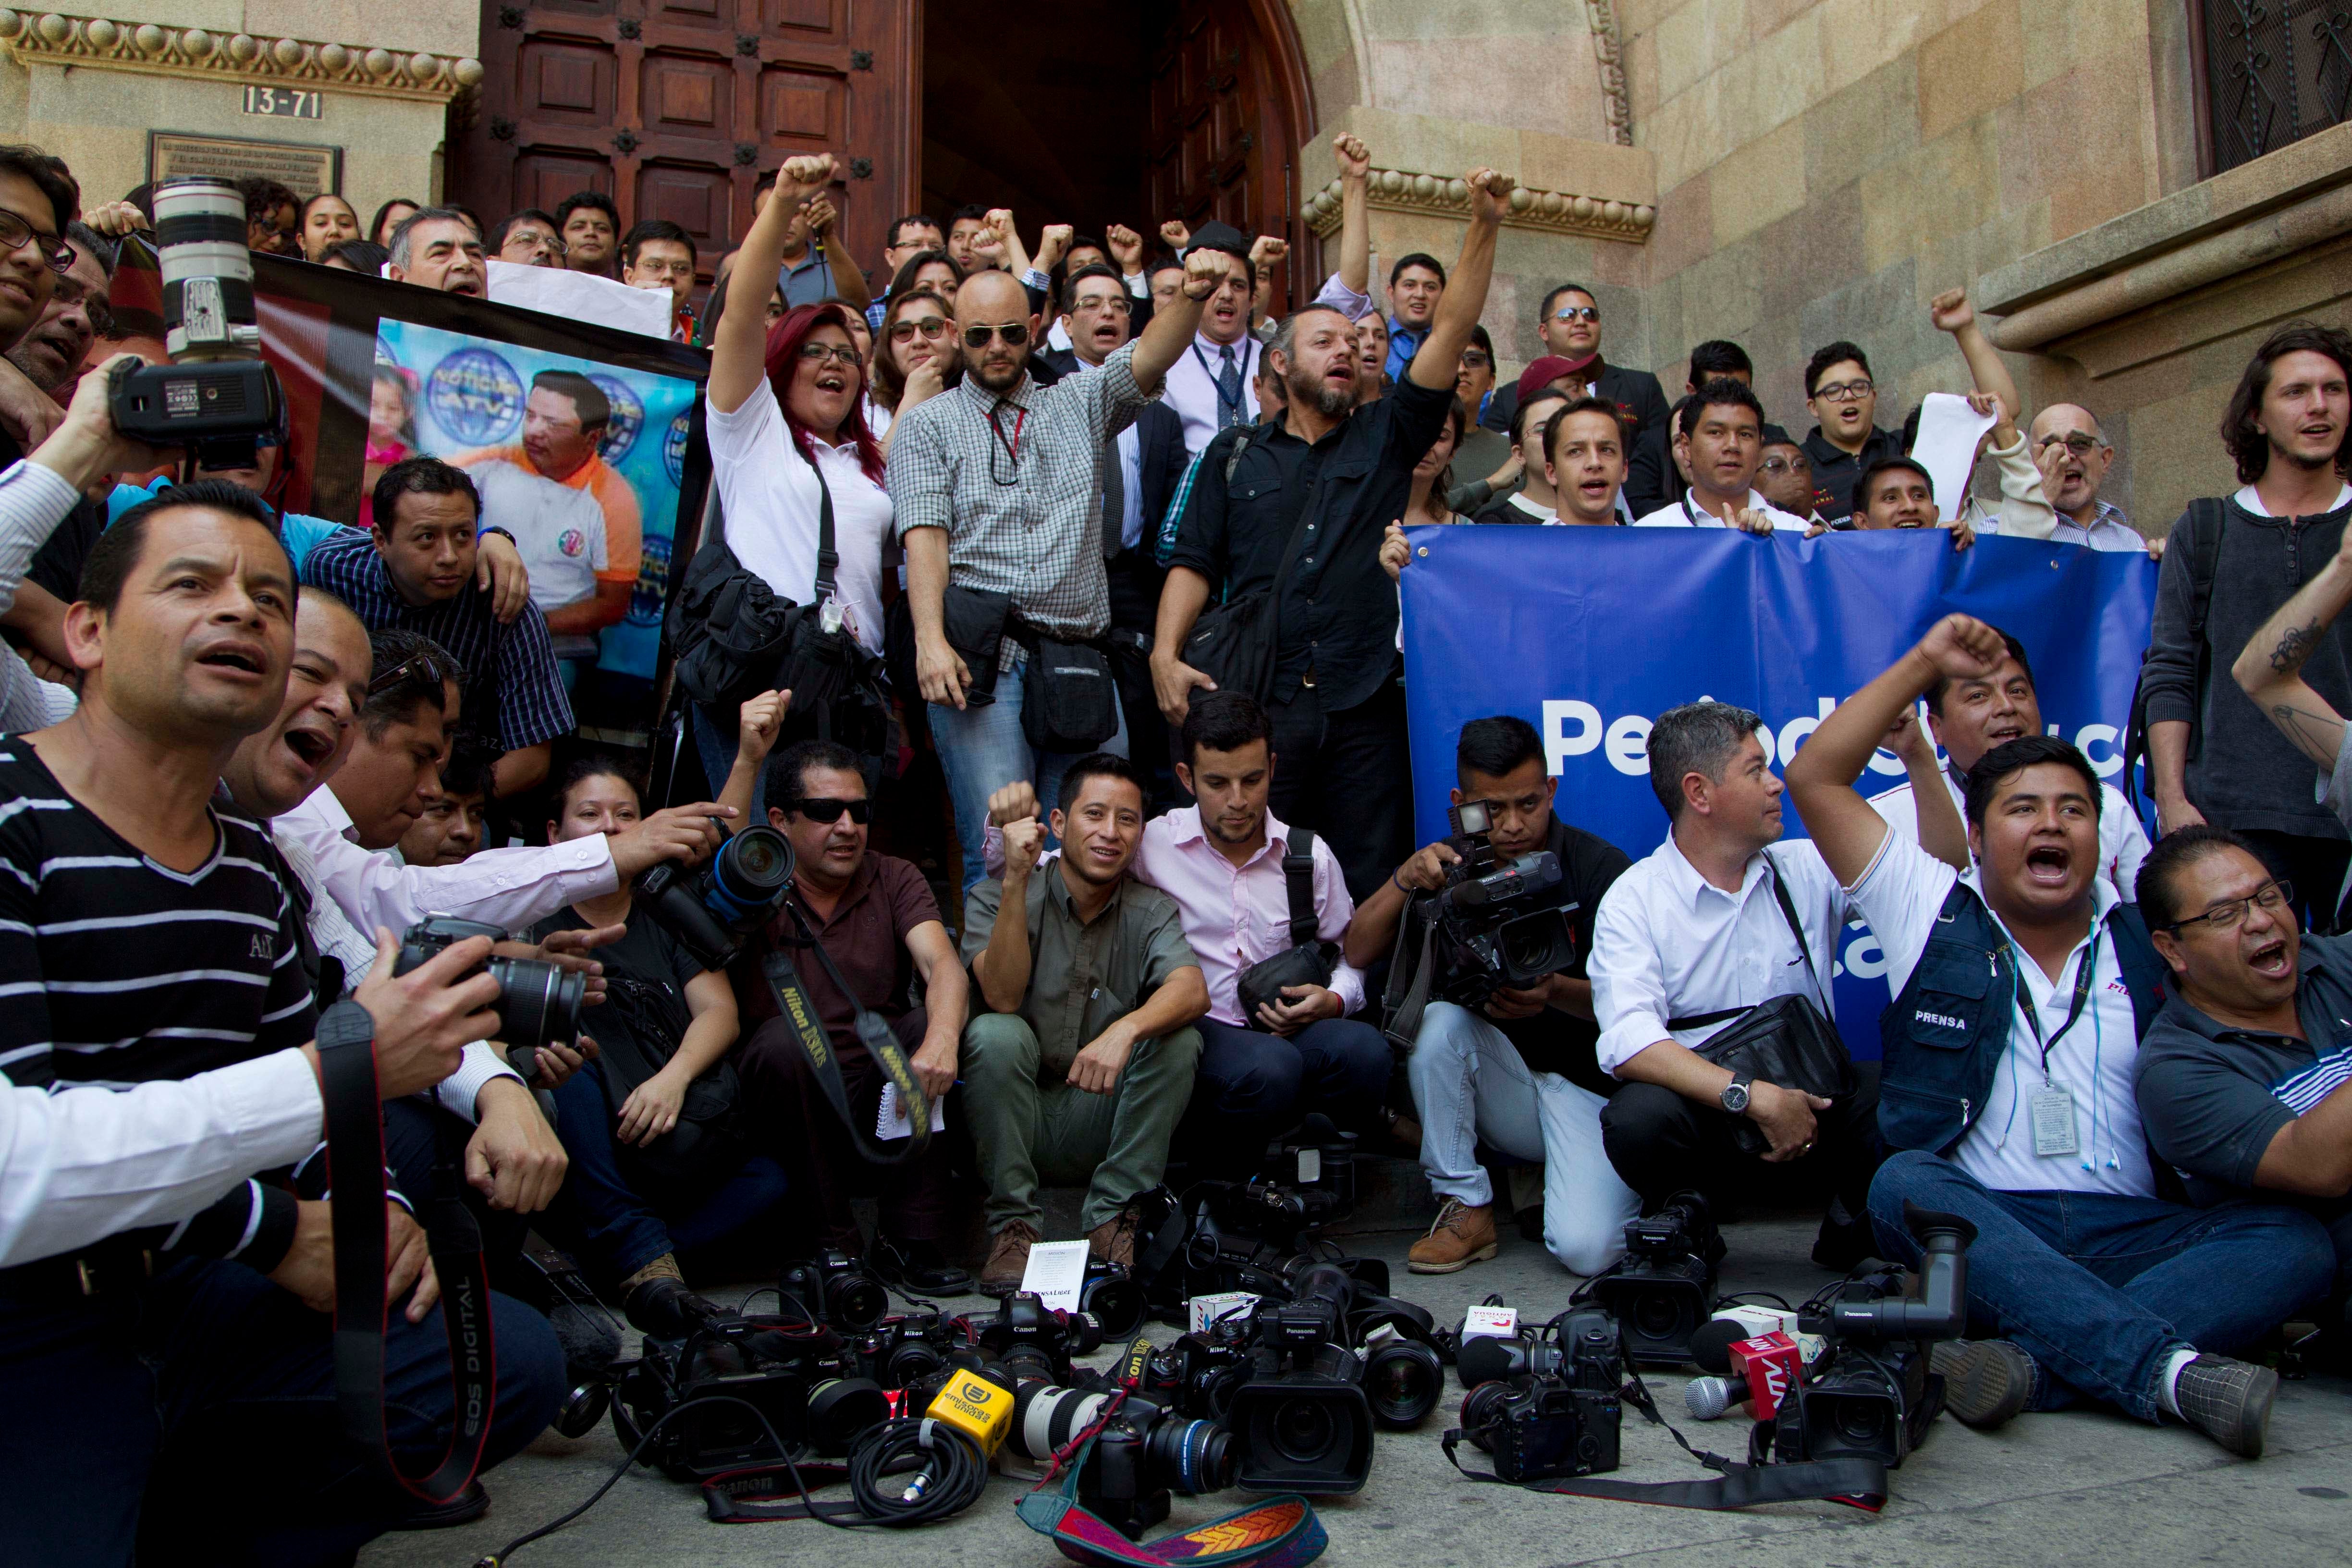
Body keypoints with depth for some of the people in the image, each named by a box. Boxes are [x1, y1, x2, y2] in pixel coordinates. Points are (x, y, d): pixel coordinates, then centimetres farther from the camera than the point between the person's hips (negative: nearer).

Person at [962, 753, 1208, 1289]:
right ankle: (1013, 1226, -18)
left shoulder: (1150, 911, 0)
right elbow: (1002, 998, -21)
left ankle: (1111, 1218, -14)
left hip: (1102, 1129, 1)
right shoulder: (994, 898, -4)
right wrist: (1017, 881, -30)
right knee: (995, 1033, -29)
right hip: (1014, 1122, -1)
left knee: (1177, 1039, -22)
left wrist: (1126, 1029, -42)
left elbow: (1192, 991, -20)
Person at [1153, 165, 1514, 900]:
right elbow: (1192, 562, 8)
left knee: (1371, 888, 2)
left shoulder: (1385, 438, 13)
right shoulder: (1235, 453, 14)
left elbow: (1451, 330, 4)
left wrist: (1484, 226, -5)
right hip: (1261, 703, 0)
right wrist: (1166, 653, -7)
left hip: (1366, 708, 1)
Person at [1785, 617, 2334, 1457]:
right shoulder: (1934, 916, 11)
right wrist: (1924, 663, 8)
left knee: (2297, 1241, -23)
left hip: (2130, 1232, 2)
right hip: (1977, 1226, -2)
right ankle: (2167, 1369, -41)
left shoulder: (2150, 946, 17)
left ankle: (2030, 1364, -40)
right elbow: (1816, 776, 6)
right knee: (1902, 1183, -32)